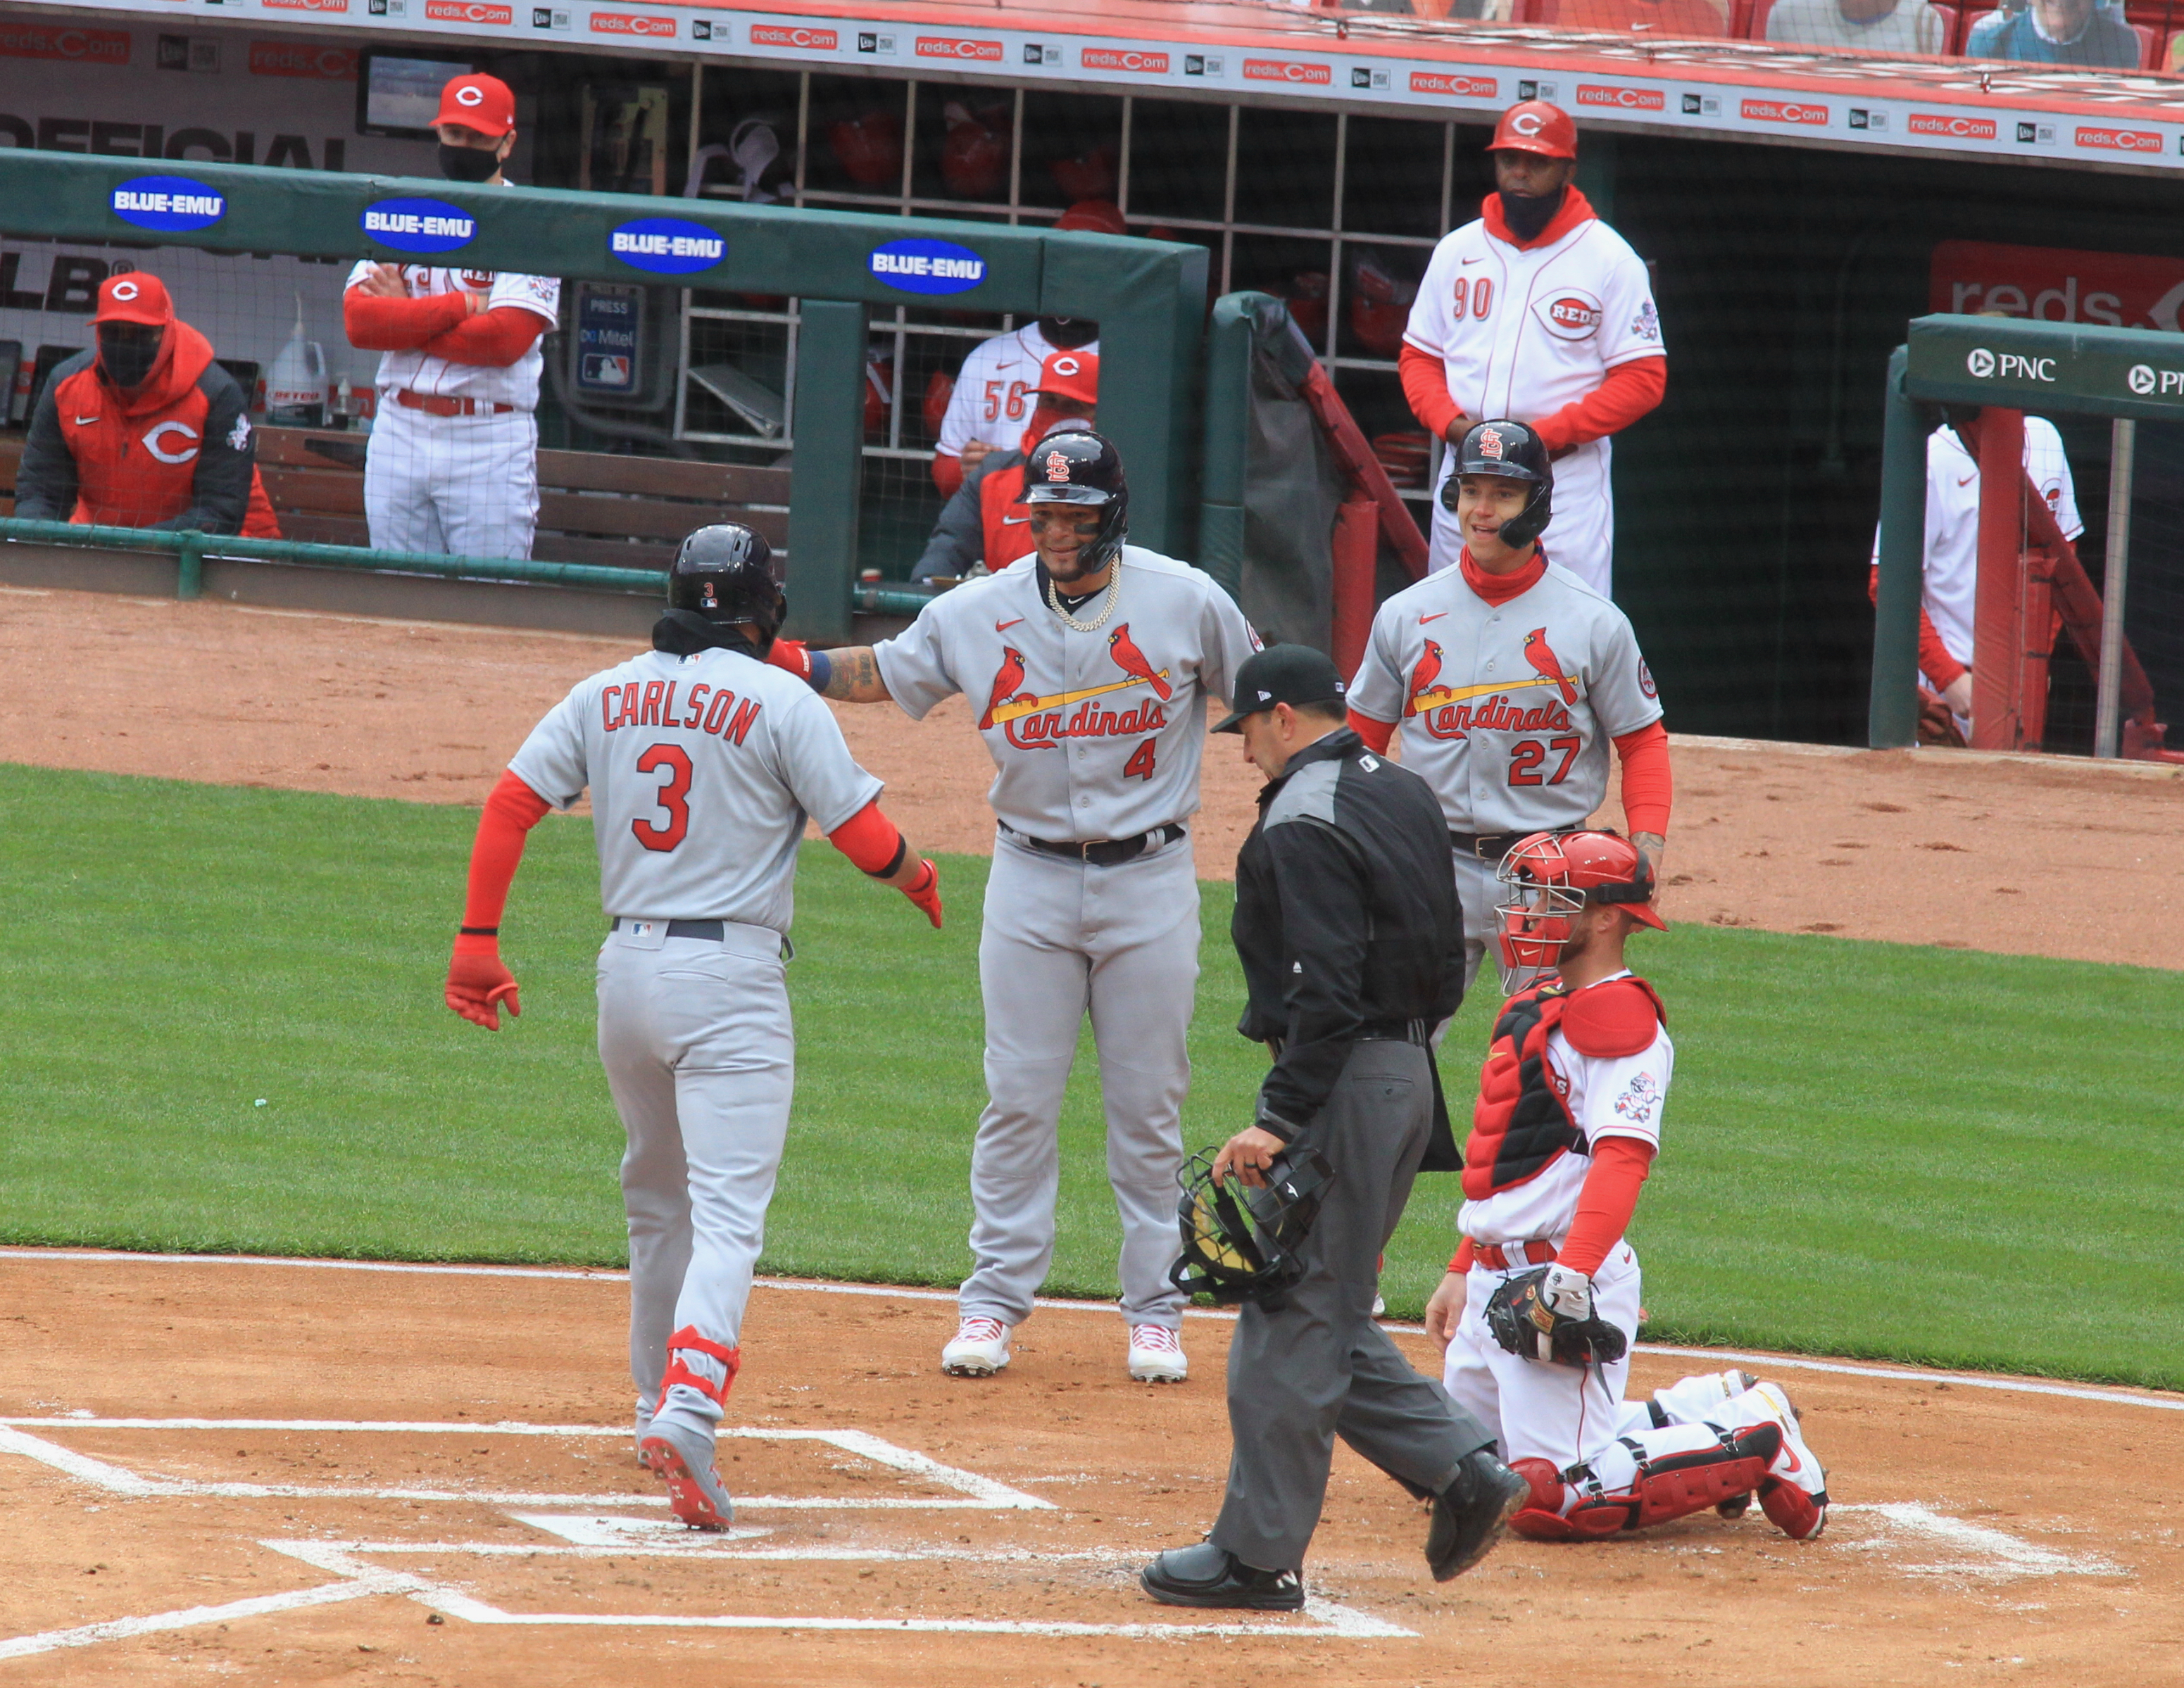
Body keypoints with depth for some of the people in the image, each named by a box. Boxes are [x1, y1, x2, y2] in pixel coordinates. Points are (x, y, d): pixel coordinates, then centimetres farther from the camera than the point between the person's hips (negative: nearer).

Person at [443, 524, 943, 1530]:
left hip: (626, 966, 5)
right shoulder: (783, 704, -5)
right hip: (730, 974, -5)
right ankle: (687, 1414, -30)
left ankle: (661, 1402, 31)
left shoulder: (604, 697, 9)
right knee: (727, 1213, -12)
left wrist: (478, 942, 5)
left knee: (657, 1199, 23)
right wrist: (921, 880, 15)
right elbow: (866, 838, -6)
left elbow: (509, 805, 3)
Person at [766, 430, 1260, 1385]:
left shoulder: (1187, 603, -7)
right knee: (1018, 1099, 1)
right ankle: (995, 1299, 7)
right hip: (1032, 877, 1)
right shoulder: (977, 614, -3)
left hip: (1150, 879, -1)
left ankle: (1154, 1309, 13)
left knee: (1147, 1106, 4)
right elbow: (886, 673, 9)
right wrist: (790, 665, -7)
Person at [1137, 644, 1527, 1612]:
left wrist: (1281, 1120, -22)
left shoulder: (1303, 824, -16)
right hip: (1409, 1077, 10)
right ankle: (1461, 1469, 9)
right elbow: (1444, 968, 19)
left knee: (1290, 1322, -4)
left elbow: (1326, 994, -23)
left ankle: (1259, 1557, -1)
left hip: (1344, 1085, -10)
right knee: (1326, 1315, 17)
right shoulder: (1404, 797, 14)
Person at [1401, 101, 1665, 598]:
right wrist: (1452, 423, -5)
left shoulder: (1609, 259, -1)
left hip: (1567, 479, -5)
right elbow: (1419, 357, 17)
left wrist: (1545, 435, -14)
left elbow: (1643, 380, -4)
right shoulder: (1457, 252, 13)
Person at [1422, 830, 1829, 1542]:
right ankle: (1705, 1412, 24)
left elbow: (1622, 1157, -24)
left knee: (1553, 1499, -15)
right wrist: (1463, 1272, 24)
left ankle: (1756, 1446, 1)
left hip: (1568, 1281, -10)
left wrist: (1571, 1276, -34)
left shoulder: (1621, 1018, -13)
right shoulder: (1534, 1006, 18)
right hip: (1496, 1278, 10)